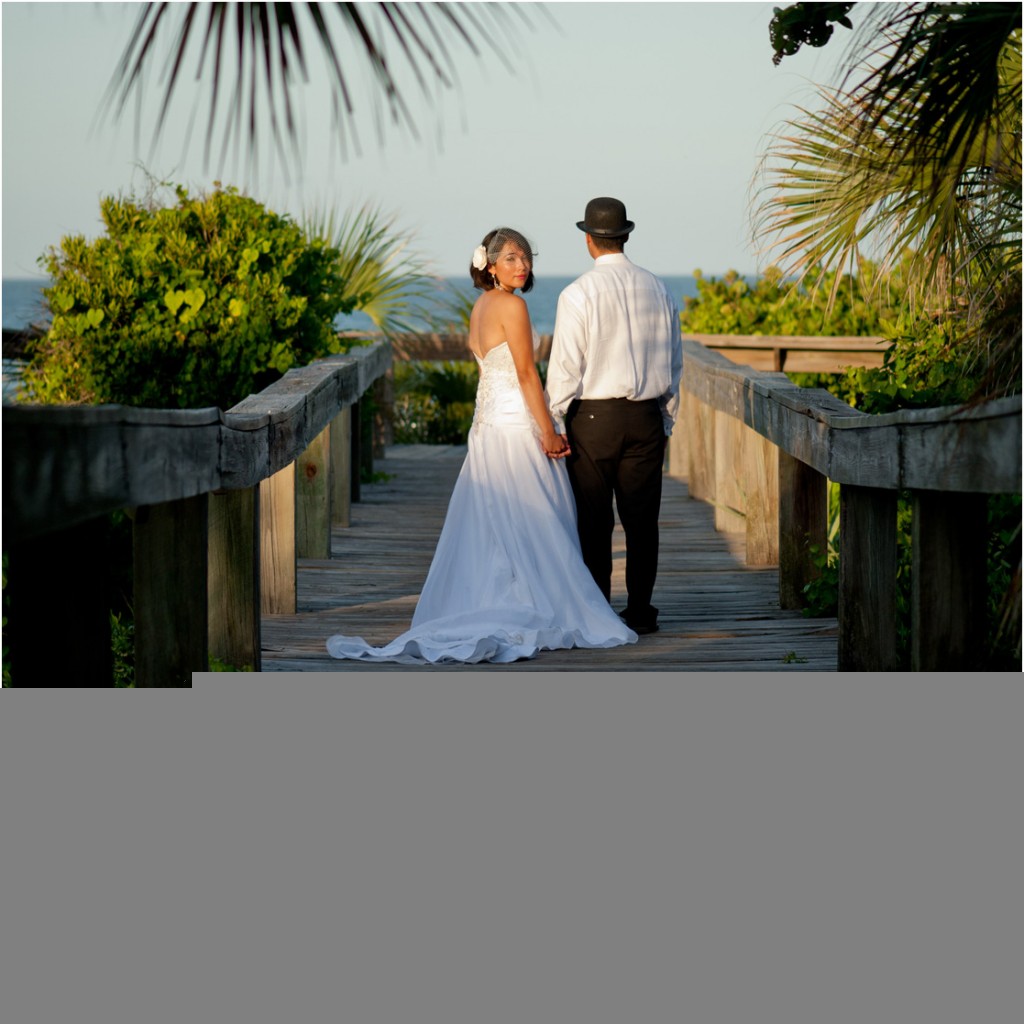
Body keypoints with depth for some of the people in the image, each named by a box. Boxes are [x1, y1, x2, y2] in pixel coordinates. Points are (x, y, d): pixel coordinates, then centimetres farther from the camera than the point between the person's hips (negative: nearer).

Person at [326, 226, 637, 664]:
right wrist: (548, 433, -12)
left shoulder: (480, 306, 13)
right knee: (532, 524, -3)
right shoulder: (511, 305, -13)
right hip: (516, 423, -9)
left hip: (487, 420, 9)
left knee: (489, 526, 9)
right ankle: (535, 613, -1)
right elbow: (526, 374, -15)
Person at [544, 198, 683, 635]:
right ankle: (640, 610, 10)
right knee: (641, 518, 7)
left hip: (593, 416, -4)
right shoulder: (657, 290, 6)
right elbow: (674, 363, 13)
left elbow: (564, 368, -10)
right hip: (647, 417, 4)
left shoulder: (579, 294, -9)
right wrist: (666, 419, 21)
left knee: (593, 521, 1)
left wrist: (554, 424, -2)